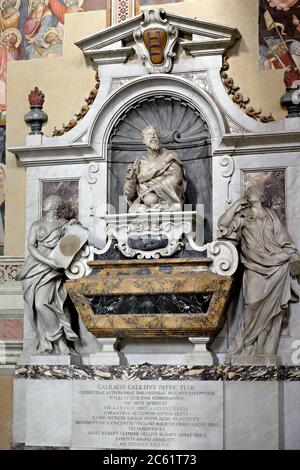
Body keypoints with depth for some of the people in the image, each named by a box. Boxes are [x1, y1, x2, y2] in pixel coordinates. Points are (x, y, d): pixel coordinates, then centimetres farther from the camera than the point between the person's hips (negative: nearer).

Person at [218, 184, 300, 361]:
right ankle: (247, 350, -2)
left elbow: (284, 240, 14)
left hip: (276, 267, 1)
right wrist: (238, 203, 3)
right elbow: (224, 224, -3)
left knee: (272, 307, -3)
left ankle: (267, 352, 0)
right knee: (254, 305, -11)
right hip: (255, 267, -1)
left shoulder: (271, 214, 18)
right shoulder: (243, 215, 13)